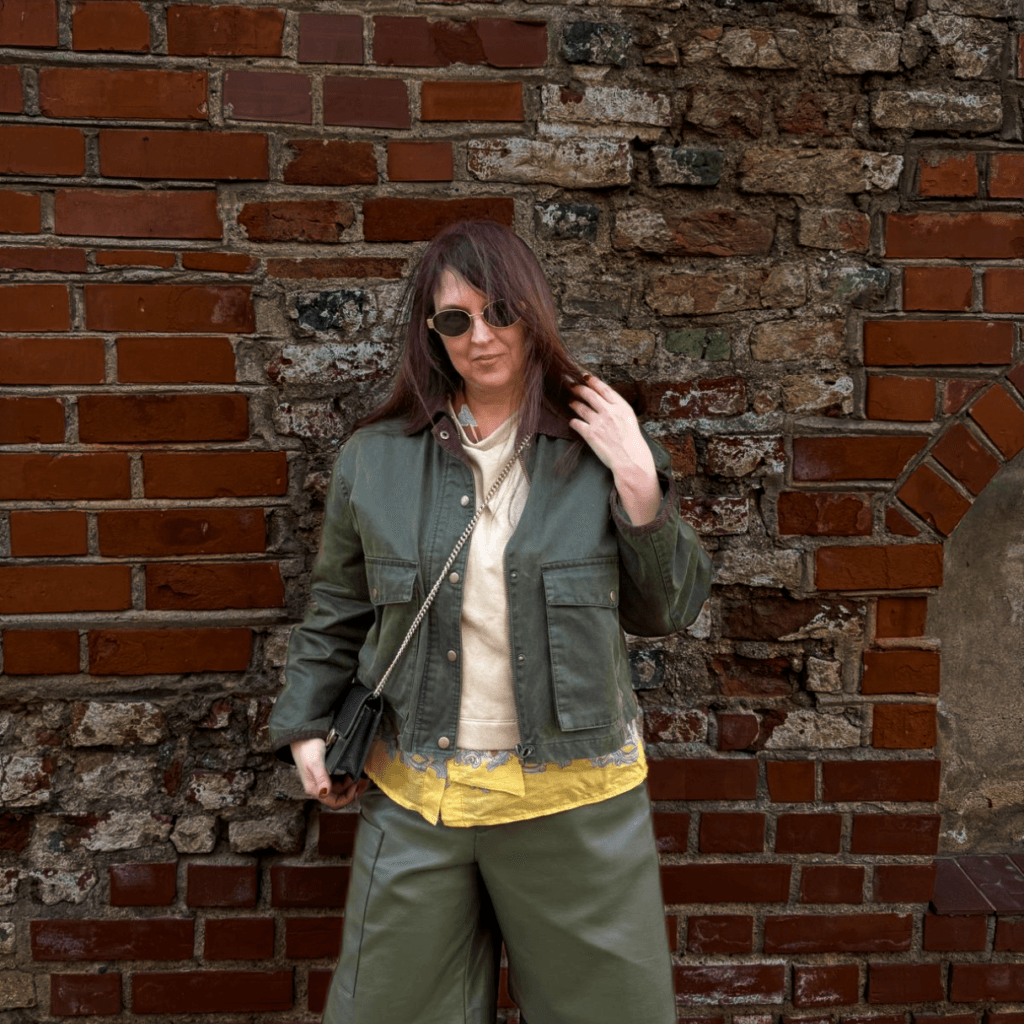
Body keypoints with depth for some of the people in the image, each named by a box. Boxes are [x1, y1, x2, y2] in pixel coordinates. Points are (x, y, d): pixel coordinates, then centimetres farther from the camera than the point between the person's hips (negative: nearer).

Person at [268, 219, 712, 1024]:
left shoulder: (600, 449, -5)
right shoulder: (374, 459, 0)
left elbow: (666, 612, -1)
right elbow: (337, 613, 11)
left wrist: (640, 489, -14)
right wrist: (305, 730, 8)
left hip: (576, 798, -1)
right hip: (415, 800, 1)